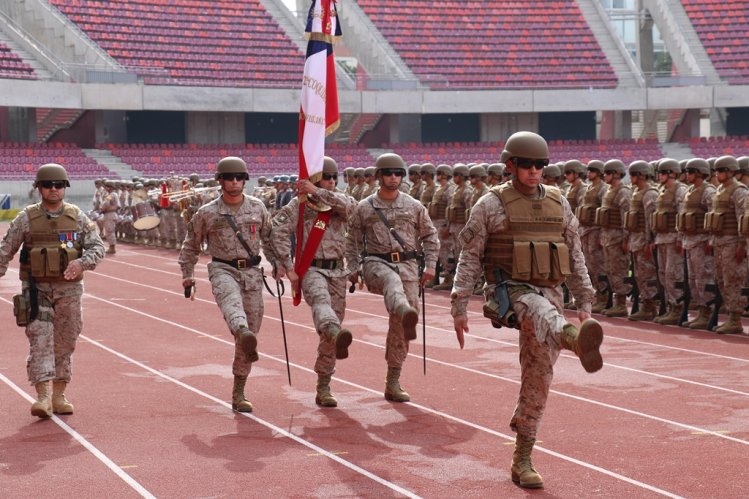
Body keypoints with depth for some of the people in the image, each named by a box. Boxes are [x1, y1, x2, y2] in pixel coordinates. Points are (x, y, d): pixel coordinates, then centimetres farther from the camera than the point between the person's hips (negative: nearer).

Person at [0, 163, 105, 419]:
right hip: (36, 288, -2)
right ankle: (43, 397, -14)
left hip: (69, 288, 2)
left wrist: (81, 263, -22)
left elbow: (97, 246, -4)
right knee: (40, 340, -10)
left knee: (65, 342, 8)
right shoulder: (26, 218, 0)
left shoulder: (77, 217, 3)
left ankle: (58, 395, 19)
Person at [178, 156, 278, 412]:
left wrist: (276, 263, 8)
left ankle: (238, 394, 13)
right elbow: (191, 244, 14)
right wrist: (187, 274, 10)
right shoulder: (207, 213, 2)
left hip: (252, 273, 3)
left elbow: (268, 238, 19)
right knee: (232, 300, -39)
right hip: (223, 270, -3)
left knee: (249, 336, 2)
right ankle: (244, 334, -73)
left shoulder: (258, 207, 7)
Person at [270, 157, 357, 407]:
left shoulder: (339, 201, 12)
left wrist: (317, 192, -19)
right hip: (312, 269, -4)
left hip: (337, 271, 4)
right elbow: (279, 232, -10)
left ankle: (323, 389, 14)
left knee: (329, 335, 5)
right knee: (321, 301, -38)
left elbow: (347, 204, -14)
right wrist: (288, 267, -15)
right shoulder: (299, 204, 1)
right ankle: (338, 335, -71)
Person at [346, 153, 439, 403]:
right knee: (392, 281, -41)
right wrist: (353, 267, 6)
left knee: (399, 328, 0)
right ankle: (406, 313, -76)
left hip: (407, 265, 2)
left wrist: (430, 265, 7)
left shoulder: (414, 206, 10)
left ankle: (393, 384, 9)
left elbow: (430, 236, 16)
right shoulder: (364, 208, 7)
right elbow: (352, 239, 14)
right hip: (376, 263, -2)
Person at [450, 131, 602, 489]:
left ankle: (522, 461, 13)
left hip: (548, 292, 4)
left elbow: (575, 256, 13)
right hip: (507, 291, -4)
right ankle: (577, 340, -74)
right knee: (541, 311, -39)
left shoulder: (558, 203, 10)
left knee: (538, 378, 3)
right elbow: (469, 257, -2)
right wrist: (460, 306, -6)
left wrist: (584, 302, 9)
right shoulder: (491, 204, -2)